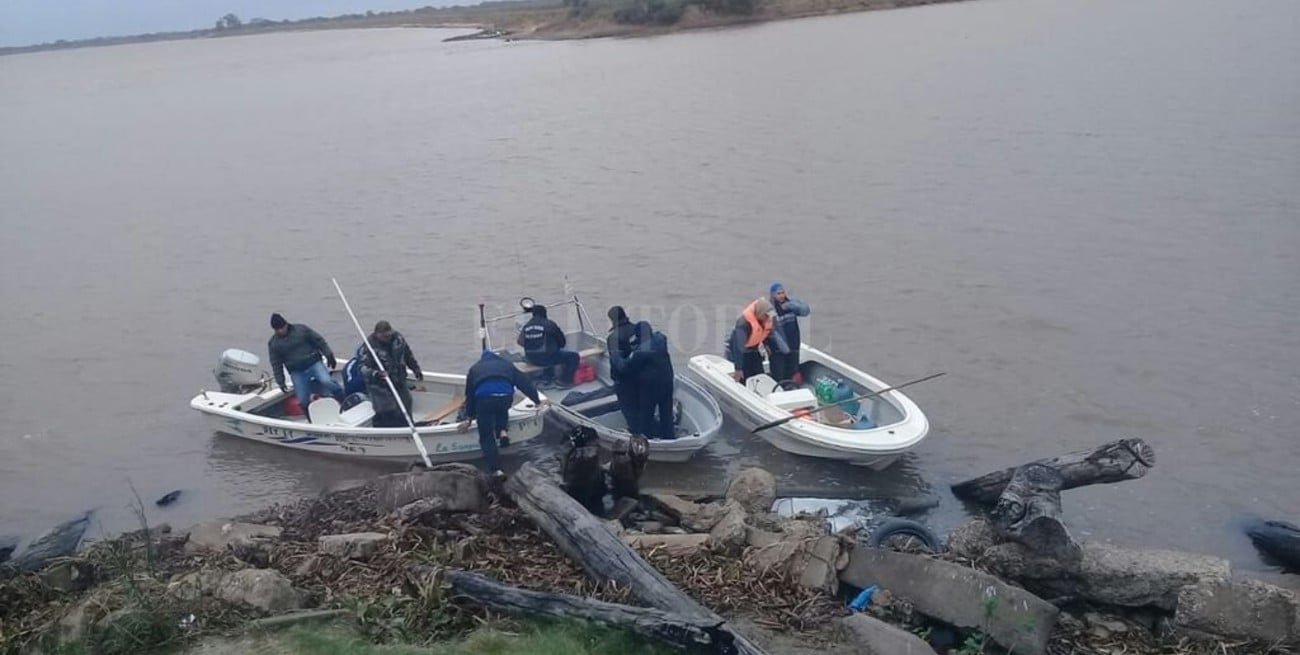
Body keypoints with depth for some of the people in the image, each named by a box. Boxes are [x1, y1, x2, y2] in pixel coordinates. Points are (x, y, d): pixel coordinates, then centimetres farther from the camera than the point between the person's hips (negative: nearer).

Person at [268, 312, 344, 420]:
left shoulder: (301, 329, -1)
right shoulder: (273, 343, 3)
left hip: (314, 363, -2)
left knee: (326, 382, -27)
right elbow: (276, 364, 8)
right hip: (297, 373, 2)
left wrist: (329, 355, -2)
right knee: (303, 401, -6)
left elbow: (319, 341, 4)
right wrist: (280, 382, 5)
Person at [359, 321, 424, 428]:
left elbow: (408, 355, 13)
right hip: (379, 386, -6)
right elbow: (363, 368, -21)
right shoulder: (369, 345, -19)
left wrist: (416, 369, 17)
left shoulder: (398, 338, -4)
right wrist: (375, 374, -39)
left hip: (399, 382, 6)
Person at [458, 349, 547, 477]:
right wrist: (537, 401, 36)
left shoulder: (474, 368, 33)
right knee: (502, 413, 38)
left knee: (486, 436, 6)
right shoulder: (507, 365, 34)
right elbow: (525, 383, 29)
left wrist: (469, 418, 35)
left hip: (484, 398, -1)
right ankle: (502, 430, 12)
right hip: (505, 396, 2)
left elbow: (469, 394, 31)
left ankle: (495, 469, -5)